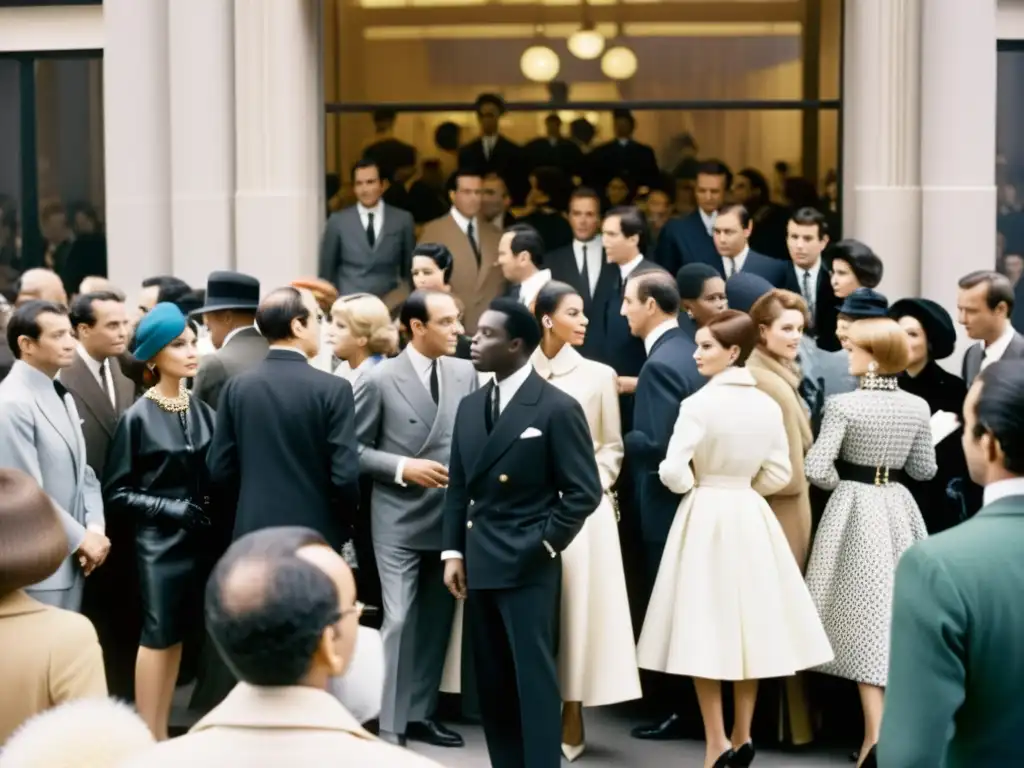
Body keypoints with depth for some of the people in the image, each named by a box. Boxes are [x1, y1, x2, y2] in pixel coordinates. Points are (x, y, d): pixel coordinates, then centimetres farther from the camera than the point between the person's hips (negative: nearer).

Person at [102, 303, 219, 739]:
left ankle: (163, 733, 20)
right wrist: (171, 509, -16)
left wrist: (209, 512, -7)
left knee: (177, 636, 10)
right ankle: (147, 737, 9)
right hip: (158, 541, -4)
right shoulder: (138, 417, -10)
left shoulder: (203, 411, 2)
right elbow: (116, 492, -8)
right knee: (157, 635, 0)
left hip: (197, 538, 4)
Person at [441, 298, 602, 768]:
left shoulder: (557, 408, -8)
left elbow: (584, 491, -8)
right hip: (478, 563, 6)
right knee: (491, 679, 9)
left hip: (528, 565, -6)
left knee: (533, 675, -4)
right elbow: (458, 486, 14)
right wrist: (453, 551, 6)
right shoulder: (470, 407, 12)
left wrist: (544, 545, -10)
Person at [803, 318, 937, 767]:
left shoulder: (844, 404, -14)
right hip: (898, 509, 5)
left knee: (866, 615, -1)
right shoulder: (917, 407, 0)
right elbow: (924, 470, 6)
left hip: (855, 509, -5)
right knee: (902, 614, 15)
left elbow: (817, 468, -19)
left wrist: (842, 483, 1)